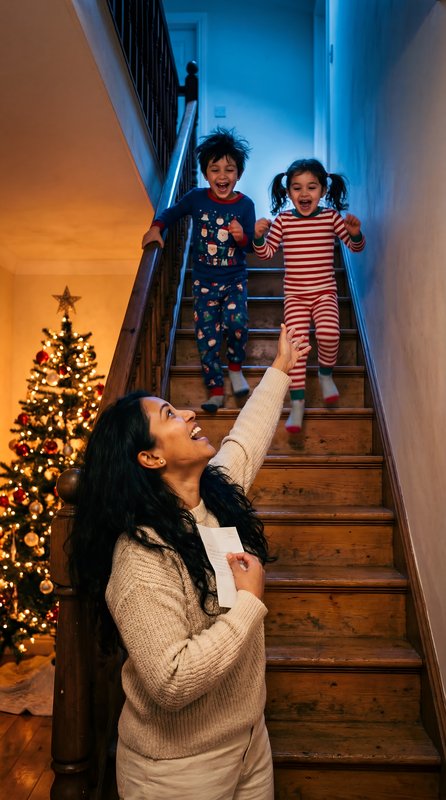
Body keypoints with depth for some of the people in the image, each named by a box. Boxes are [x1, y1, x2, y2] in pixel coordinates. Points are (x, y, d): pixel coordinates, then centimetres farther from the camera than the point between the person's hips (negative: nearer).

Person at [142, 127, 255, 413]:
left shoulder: (245, 205, -9)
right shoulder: (197, 198, -6)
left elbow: (251, 246, -6)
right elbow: (171, 213, 11)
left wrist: (242, 236, -27)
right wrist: (156, 227, -7)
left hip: (234, 279, -1)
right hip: (203, 281, 2)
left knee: (236, 323, -25)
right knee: (207, 337, 1)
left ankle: (236, 368, 5)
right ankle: (216, 390, 14)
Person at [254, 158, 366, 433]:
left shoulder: (331, 217, 0)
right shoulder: (283, 220, 0)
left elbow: (356, 247, 6)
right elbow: (266, 252, 6)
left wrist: (356, 233, -16)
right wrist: (259, 236, -14)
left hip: (325, 291, 0)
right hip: (295, 294, 1)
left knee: (329, 333, -25)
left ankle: (326, 374, 8)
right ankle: (298, 402, -1)